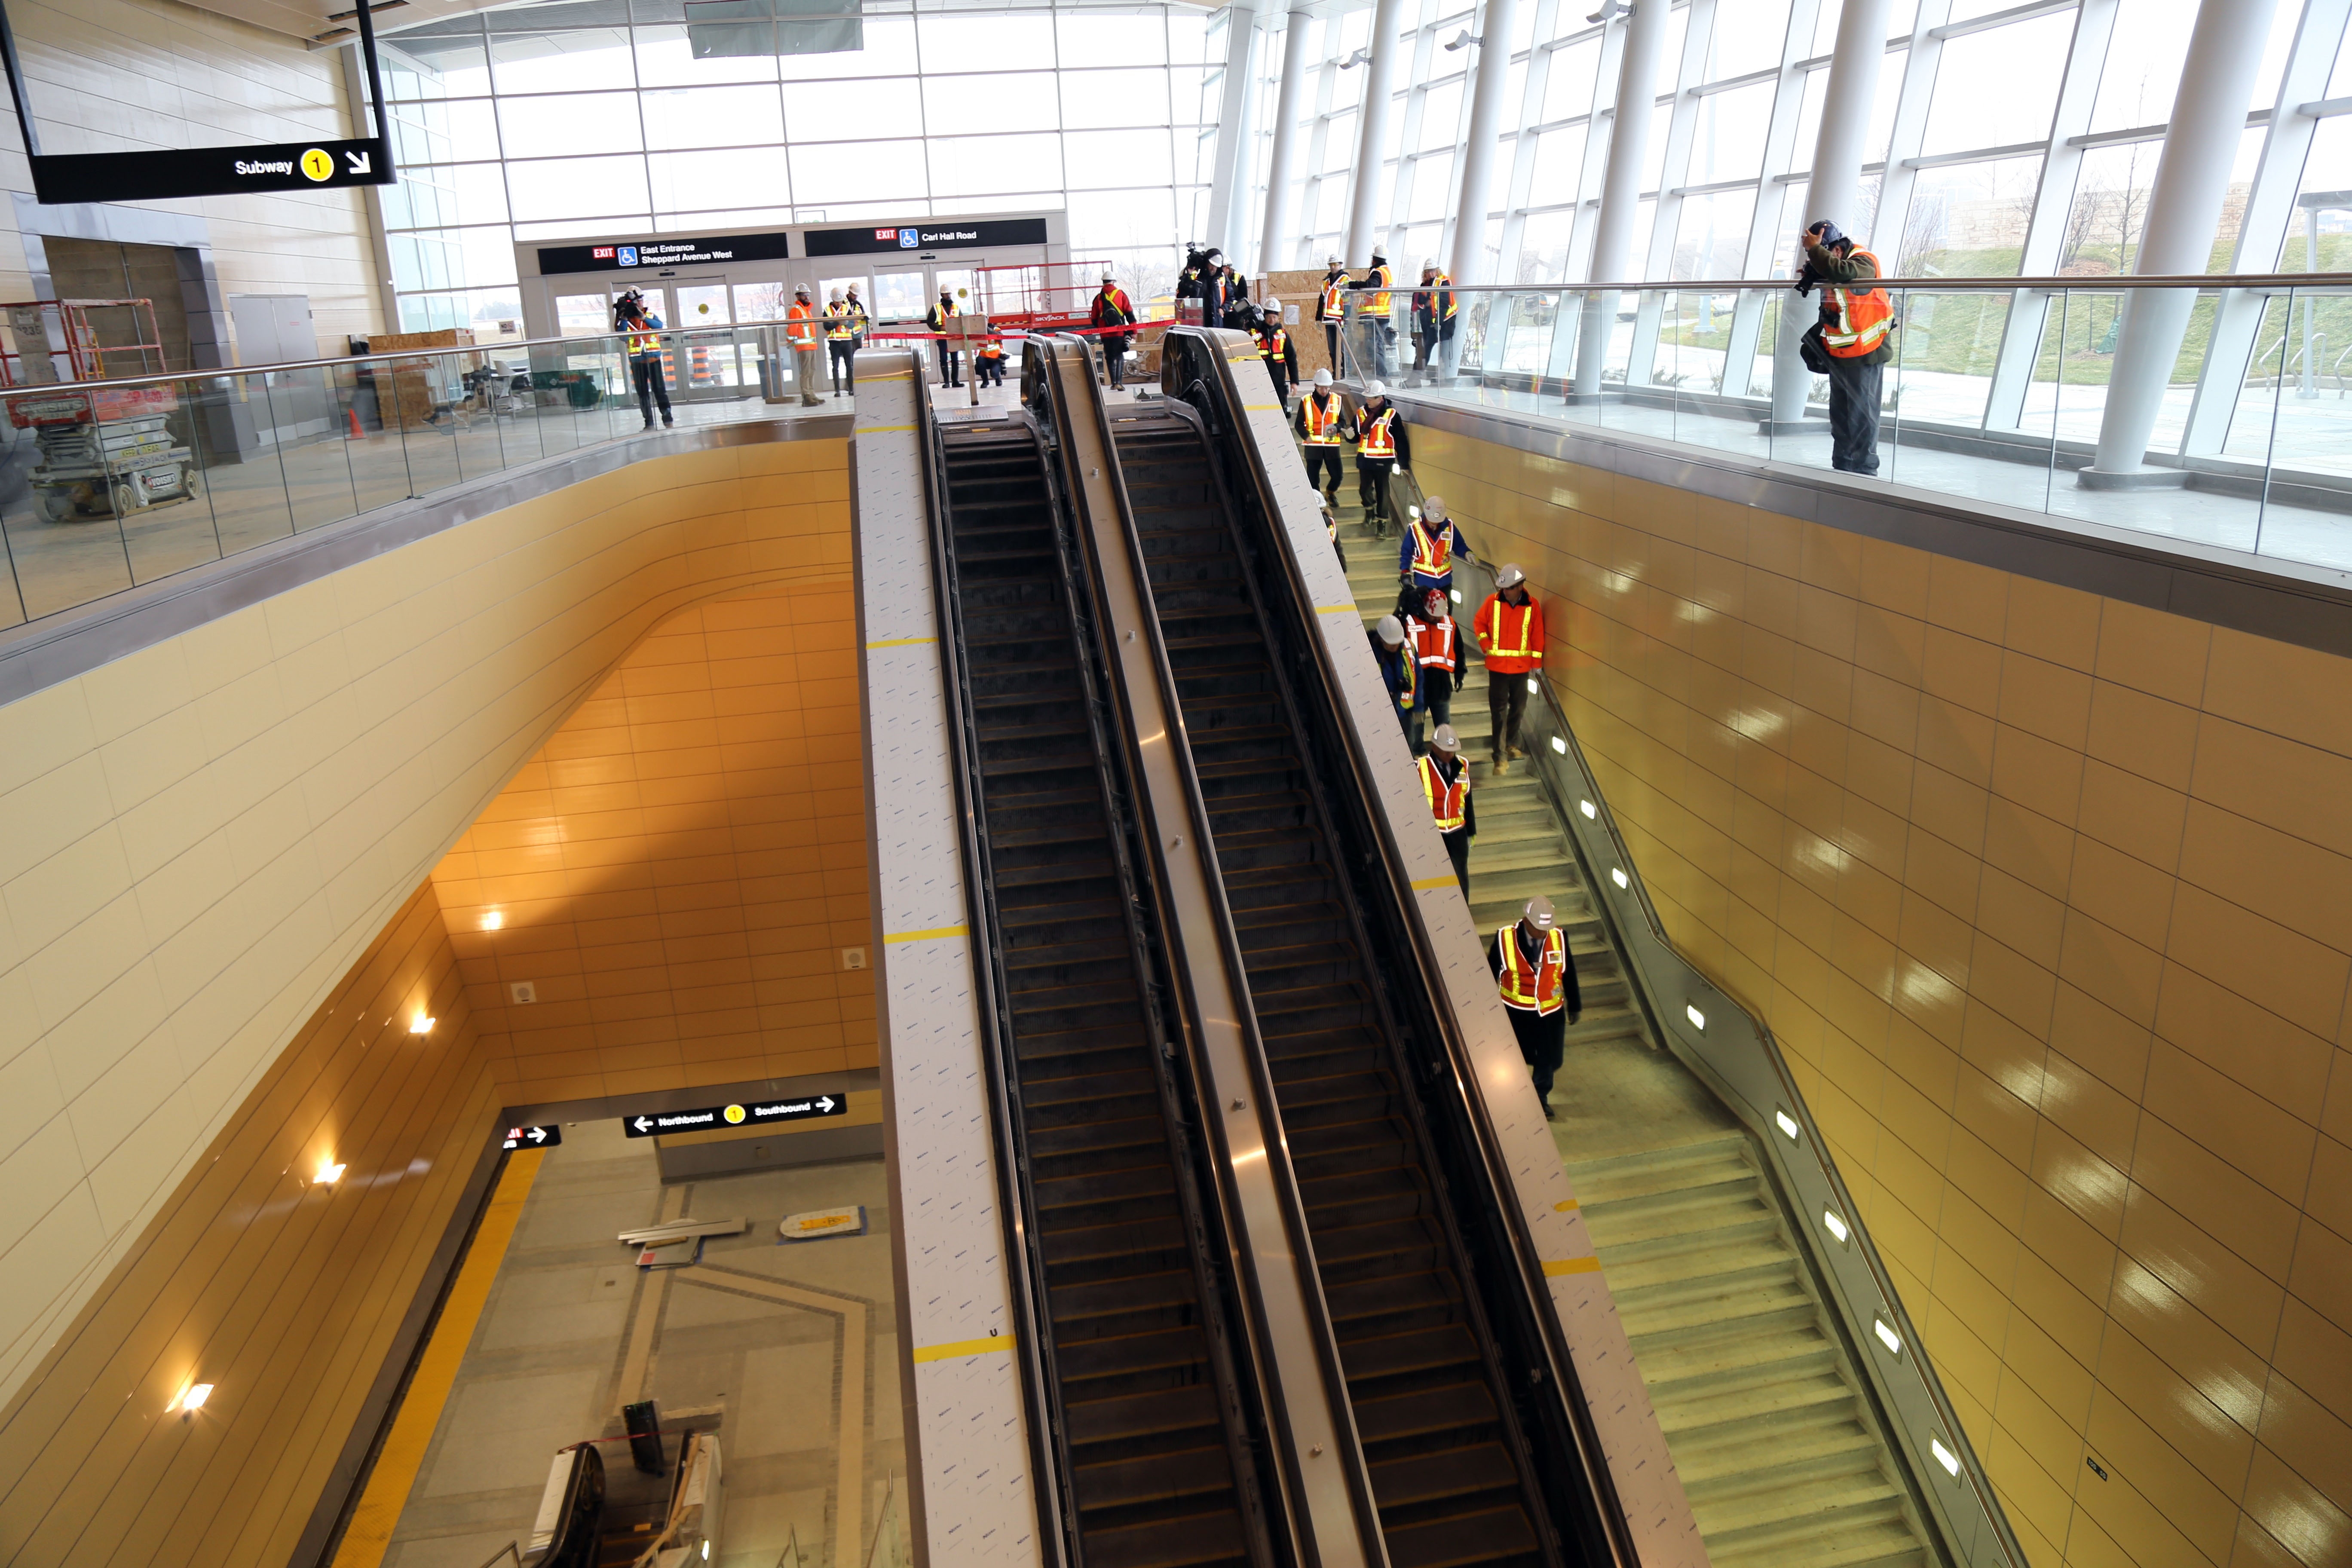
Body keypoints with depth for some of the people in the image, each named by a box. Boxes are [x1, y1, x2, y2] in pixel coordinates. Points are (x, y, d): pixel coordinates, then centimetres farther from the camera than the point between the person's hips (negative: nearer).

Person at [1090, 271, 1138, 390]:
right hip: (1120, 332, -1)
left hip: (1106, 334, 1)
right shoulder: (1121, 294, 1)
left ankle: (1114, 382, 11)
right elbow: (1129, 313, -3)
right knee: (1120, 356, 3)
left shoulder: (1099, 298, 6)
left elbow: (1094, 319, 9)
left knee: (1110, 358, 14)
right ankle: (1119, 382, -12)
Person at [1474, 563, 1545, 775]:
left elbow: (1538, 636, 2)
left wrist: (1537, 662, 3)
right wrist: (1485, 645, -3)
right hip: (1497, 666, -2)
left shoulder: (1532, 605, -4)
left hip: (1521, 666, 2)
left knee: (1518, 709, 15)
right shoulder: (1493, 601, -5)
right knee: (1499, 712, -3)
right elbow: (1478, 622, 9)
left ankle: (1512, 744, 36)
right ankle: (1500, 757, -3)